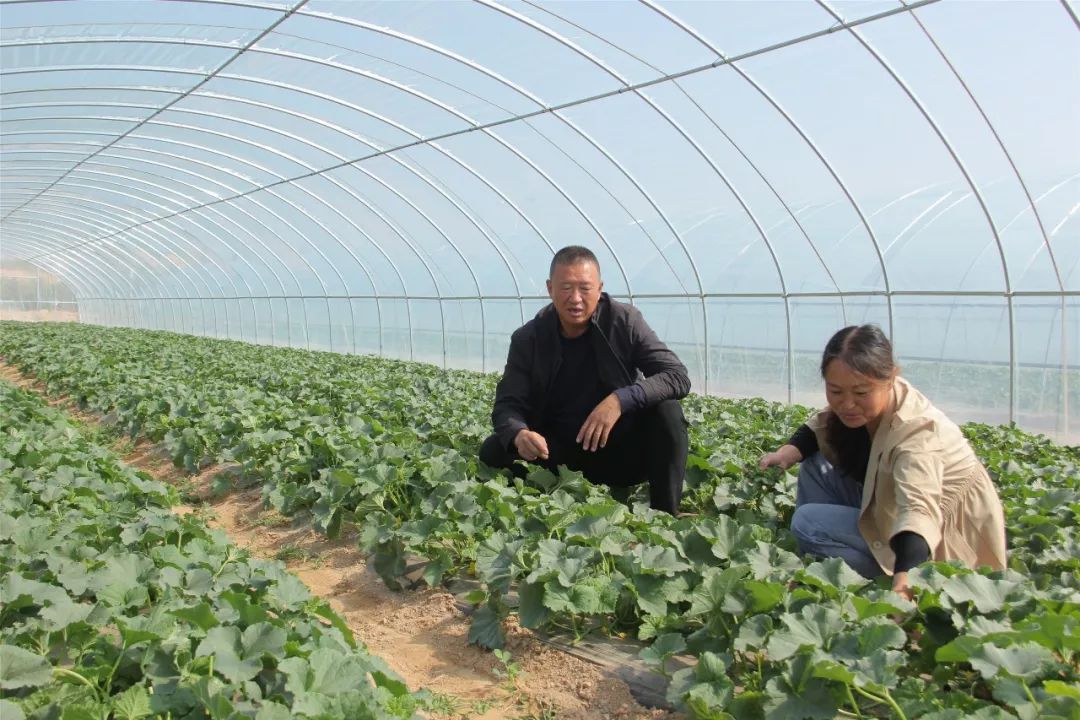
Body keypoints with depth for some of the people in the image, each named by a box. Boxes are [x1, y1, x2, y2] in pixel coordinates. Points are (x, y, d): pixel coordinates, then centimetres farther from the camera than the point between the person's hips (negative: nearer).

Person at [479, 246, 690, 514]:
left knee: (667, 411, -27)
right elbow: (507, 404, -8)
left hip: (621, 451, -1)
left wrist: (621, 399, -34)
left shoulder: (624, 321, -10)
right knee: (494, 452, -21)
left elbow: (678, 377, -16)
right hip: (559, 454, 1)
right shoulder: (527, 339, -6)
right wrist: (519, 434, -34)